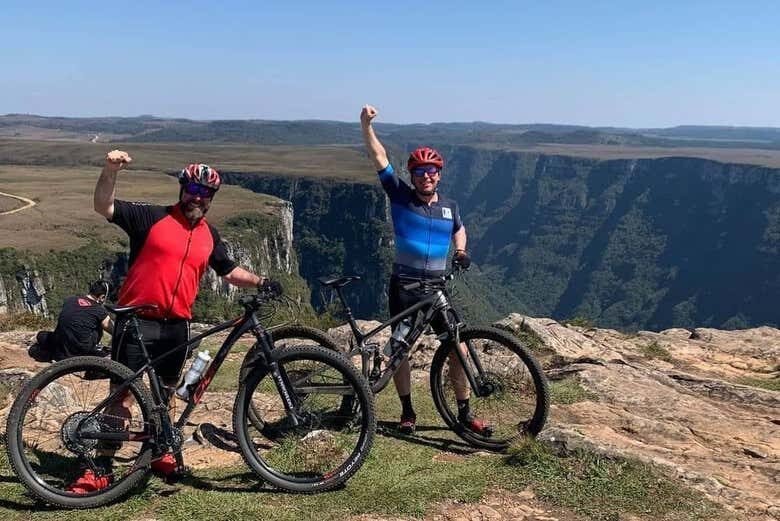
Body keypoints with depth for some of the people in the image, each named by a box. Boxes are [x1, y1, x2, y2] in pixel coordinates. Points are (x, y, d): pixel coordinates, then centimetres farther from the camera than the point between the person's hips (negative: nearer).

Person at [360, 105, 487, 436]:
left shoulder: (450, 207, 7)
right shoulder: (400, 196, -2)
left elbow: (459, 229, 29)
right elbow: (378, 156, -10)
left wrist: (461, 251, 9)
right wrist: (366, 125, -22)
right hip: (403, 286, -2)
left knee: (458, 349, 0)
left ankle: (464, 413, 15)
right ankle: (407, 412, 22)